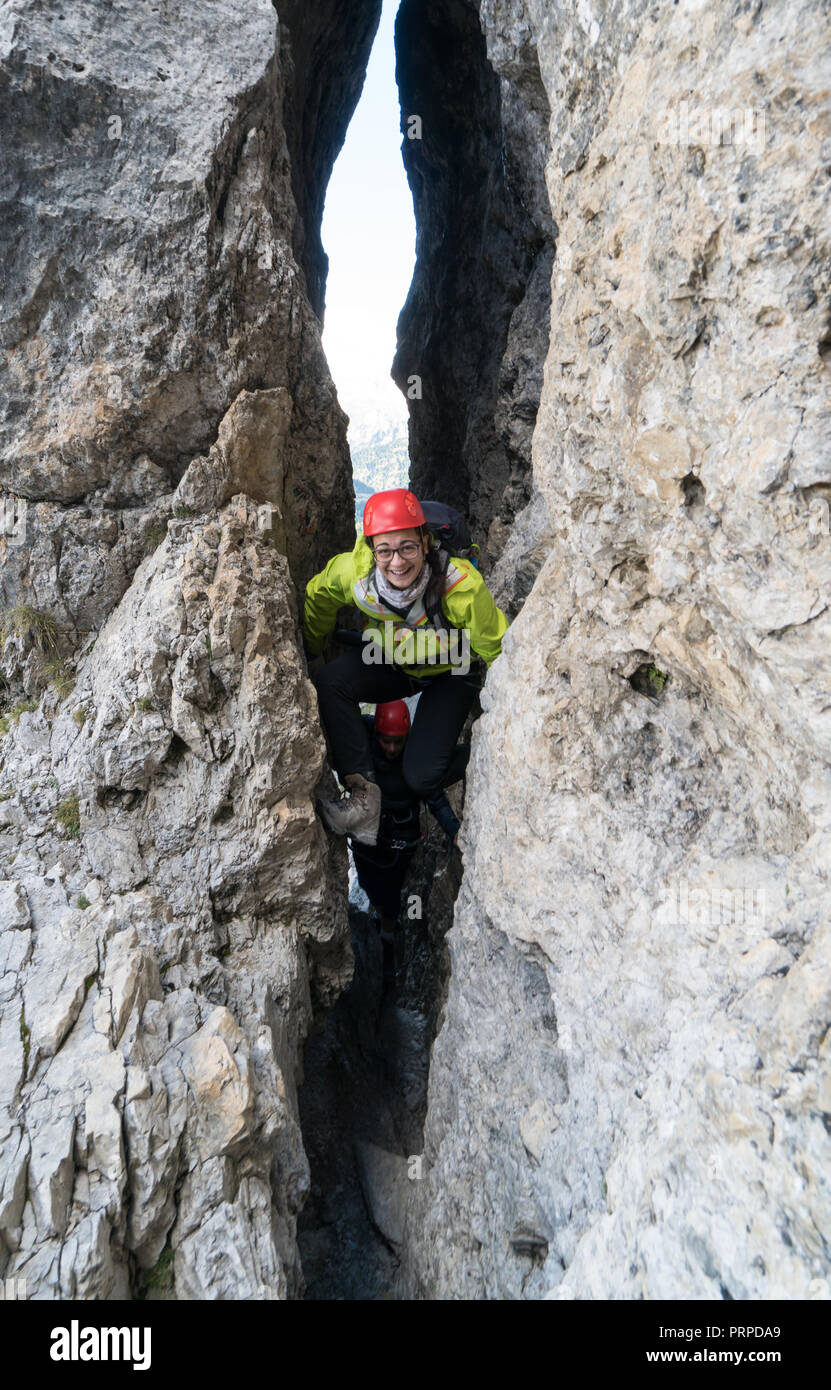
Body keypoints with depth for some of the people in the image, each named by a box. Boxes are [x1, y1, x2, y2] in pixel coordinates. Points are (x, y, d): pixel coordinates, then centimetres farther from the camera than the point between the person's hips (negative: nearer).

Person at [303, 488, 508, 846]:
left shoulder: (462, 587, -36)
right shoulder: (352, 571, -26)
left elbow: (498, 651, -22)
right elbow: (317, 598, -2)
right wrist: (310, 660, 10)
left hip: (451, 674, -3)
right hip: (390, 664, 4)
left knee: (420, 778, -18)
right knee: (330, 681, -27)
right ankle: (363, 794, -21)